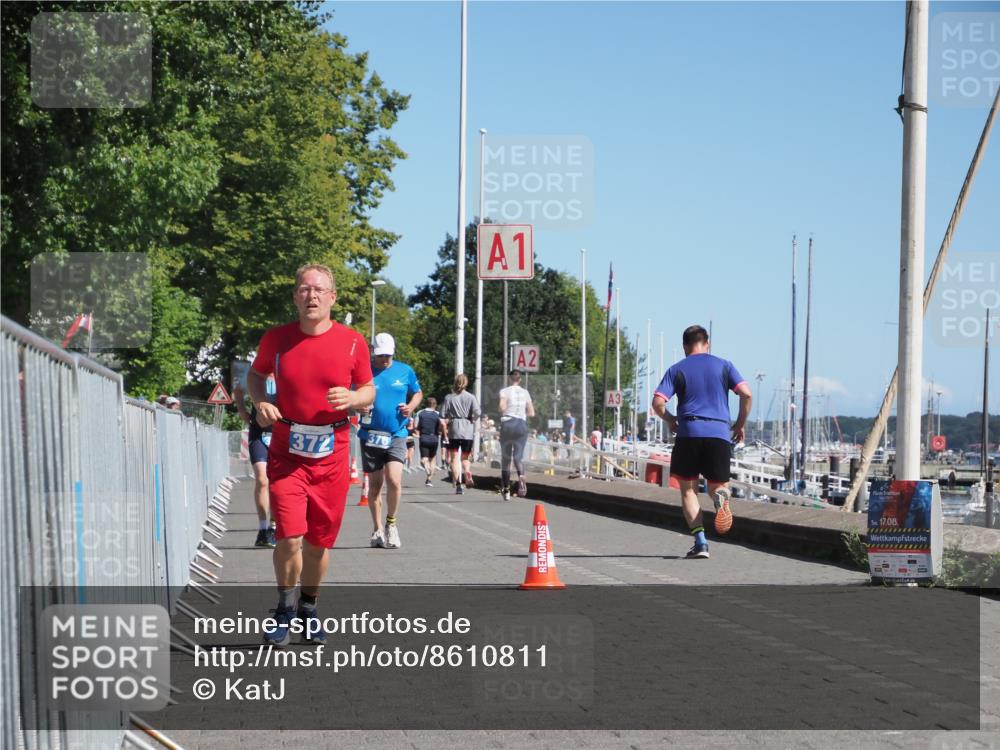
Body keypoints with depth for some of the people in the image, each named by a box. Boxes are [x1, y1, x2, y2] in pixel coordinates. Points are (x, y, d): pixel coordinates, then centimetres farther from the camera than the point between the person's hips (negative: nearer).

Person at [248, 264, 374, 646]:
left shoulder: (352, 342, -1)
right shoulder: (276, 339, 0)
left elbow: (369, 390, 9)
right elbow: (256, 374, 17)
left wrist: (351, 398, -14)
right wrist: (260, 402, -3)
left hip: (332, 456, 1)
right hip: (286, 454, -1)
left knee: (319, 541, 9)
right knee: (290, 536, -13)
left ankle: (308, 608, 31)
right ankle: (285, 608, 9)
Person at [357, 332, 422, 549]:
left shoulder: (405, 371, 6)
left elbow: (417, 393, 20)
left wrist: (410, 406, -1)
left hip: (396, 435, 0)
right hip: (370, 435, 0)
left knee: (394, 481, -15)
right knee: (374, 484, 6)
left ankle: (391, 523, 7)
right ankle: (378, 530, 20)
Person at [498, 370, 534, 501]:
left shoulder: (505, 391, 0)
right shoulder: (525, 393, 10)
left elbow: (502, 407, -17)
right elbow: (531, 413, 8)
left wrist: (503, 414, 4)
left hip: (507, 424, -2)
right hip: (522, 424, 2)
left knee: (505, 457, 9)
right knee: (518, 456, 0)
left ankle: (506, 489, 13)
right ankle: (521, 476, -34)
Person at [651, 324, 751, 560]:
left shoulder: (677, 369, 9)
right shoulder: (724, 366, 12)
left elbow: (658, 403, -1)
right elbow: (746, 394, 0)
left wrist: (670, 421, 17)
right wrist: (740, 424, 11)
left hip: (688, 433, -1)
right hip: (720, 433, 1)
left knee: (688, 489, 10)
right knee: (717, 486, 13)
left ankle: (700, 541, -4)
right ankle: (721, 495, -26)